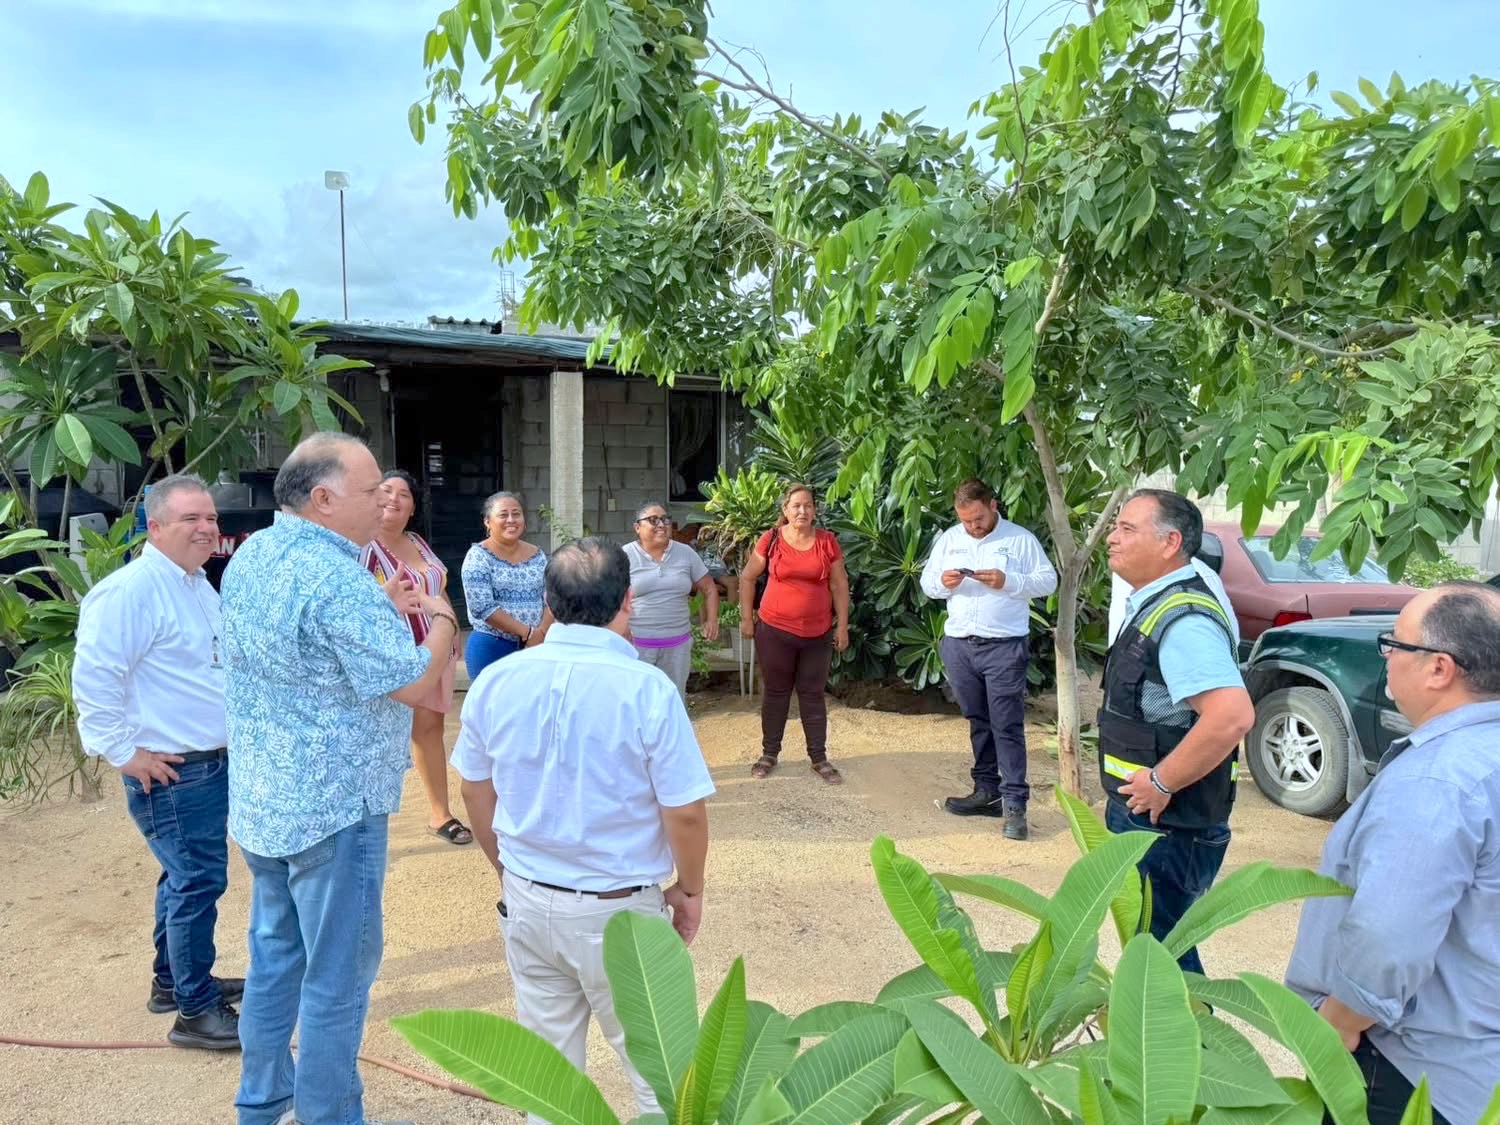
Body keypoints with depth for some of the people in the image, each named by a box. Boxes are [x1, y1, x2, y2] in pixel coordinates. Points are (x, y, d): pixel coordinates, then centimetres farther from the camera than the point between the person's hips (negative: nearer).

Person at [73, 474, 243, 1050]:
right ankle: (196, 1011, 8)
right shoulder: (132, 590, -20)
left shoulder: (199, 587, 12)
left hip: (214, 763, 10)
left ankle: (173, 979, 36)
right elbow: (94, 677, -24)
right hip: (170, 771, -10)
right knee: (198, 882, -4)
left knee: (186, 877, 20)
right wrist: (125, 752, -20)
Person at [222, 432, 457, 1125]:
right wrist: (440, 620, -6)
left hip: (261, 800, 9)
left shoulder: (251, 556, 4)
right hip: (333, 808, -9)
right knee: (337, 976, 6)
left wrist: (384, 611, 8)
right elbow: (414, 682, -23)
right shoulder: (337, 579, -25)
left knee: (275, 956, 22)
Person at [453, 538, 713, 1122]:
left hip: (527, 900, 5)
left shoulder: (496, 680, -6)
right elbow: (685, 813, -16)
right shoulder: (647, 688, -21)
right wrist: (689, 889, 2)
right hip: (618, 908, -4)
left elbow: (476, 792, 5)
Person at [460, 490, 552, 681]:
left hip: (535, 646, 4)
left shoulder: (538, 556, 7)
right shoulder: (479, 556, -7)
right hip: (490, 647, -4)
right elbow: (482, 606, -16)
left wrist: (541, 633, -13)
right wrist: (528, 632, -16)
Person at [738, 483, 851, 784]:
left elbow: (839, 585, 4)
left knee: (813, 694, 10)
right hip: (775, 631, -1)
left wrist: (842, 625, 2)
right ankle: (769, 754, 24)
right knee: (776, 692, 11)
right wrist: (746, 618, 2)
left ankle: (819, 757, 20)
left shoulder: (827, 541, -1)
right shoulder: (771, 539, -5)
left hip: (817, 633, 1)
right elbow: (747, 577, 4)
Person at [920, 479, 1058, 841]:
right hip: (958, 645, 5)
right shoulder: (948, 539, 8)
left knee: (1007, 725, -4)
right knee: (978, 721, 13)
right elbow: (926, 581, 11)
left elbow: (1048, 580, -5)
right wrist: (942, 582, -12)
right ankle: (987, 791, 23)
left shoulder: (1020, 539, -3)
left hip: (1004, 647, -4)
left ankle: (1014, 803, 0)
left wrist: (1008, 582, -20)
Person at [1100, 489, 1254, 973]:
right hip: (1141, 813, 10)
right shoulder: (1152, 606, 9)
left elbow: (1232, 715, -35)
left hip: (1167, 825, -10)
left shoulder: (1182, 619, -23)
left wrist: (1161, 783, -24)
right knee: (1150, 943, 22)